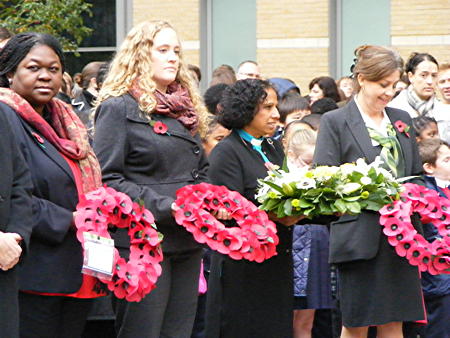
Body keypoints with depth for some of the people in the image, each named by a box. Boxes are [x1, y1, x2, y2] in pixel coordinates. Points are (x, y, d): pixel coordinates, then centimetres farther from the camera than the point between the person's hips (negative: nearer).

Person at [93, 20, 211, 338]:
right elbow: (106, 179, -13)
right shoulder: (119, 108, -5)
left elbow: (202, 172, 27)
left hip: (188, 245, 7)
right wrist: (166, 207, -19)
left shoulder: (186, 111, 19)